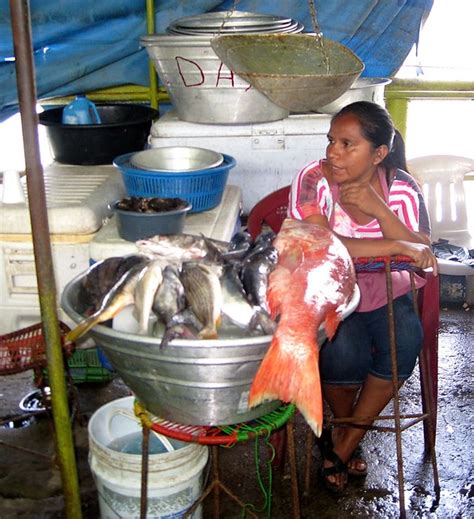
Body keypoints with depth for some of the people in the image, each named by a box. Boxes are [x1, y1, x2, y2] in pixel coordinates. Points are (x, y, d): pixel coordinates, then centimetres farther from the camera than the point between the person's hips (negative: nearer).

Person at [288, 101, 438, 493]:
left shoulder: (401, 186, -7)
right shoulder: (314, 180, -16)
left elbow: (423, 256, -14)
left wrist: (378, 208, -27)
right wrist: (398, 247, -28)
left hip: (385, 291, 3)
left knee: (405, 342, -24)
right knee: (345, 351, -29)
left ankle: (343, 444, -3)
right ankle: (342, 428, 8)